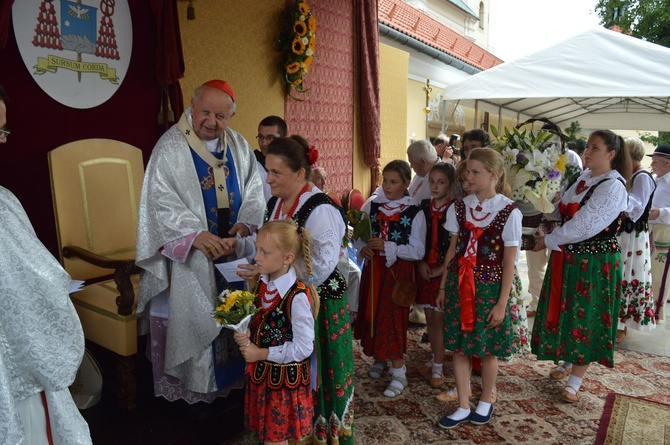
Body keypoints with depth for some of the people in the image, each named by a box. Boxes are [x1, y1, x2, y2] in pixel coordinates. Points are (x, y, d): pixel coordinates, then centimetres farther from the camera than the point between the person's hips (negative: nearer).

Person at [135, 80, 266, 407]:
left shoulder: (238, 145, 6)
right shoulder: (170, 147, -9)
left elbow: (253, 189, 6)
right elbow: (161, 200, -15)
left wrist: (245, 223, -13)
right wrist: (195, 234, -29)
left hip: (234, 249, 4)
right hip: (190, 256, -4)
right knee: (194, 319, 5)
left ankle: (232, 378, 31)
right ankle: (195, 390, 22)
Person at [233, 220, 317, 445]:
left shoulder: (297, 297, -26)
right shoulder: (262, 284, -2)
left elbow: (303, 347, -21)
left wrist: (261, 354, -18)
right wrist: (245, 335, -9)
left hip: (285, 378, -7)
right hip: (261, 373, 7)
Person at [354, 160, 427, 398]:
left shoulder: (415, 213, -9)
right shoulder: (372, 206, 4)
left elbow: (418, 251, -12)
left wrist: (387, 247, -20)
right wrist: (363, 249, -10)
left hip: (398, 271, -5)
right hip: (372, 268, 5)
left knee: (392, 319, -4)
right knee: (372, 315, 12)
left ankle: (399, 373, 9)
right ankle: (380, 358, 35)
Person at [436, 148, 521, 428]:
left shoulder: (509, 212, -10)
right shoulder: (459, 207, 2)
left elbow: (509, 262, -8)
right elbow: (452, 250, 9)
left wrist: (502, 302, -8)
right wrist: (443, 287, 10)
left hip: (489, 286, -4)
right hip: (458, 283, 4)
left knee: (487, 349, 10)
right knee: (458, 346, 9)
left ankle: (486, 400, 35)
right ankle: (463, 407, 25)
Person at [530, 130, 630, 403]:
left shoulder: (613, 187, -18)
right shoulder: (585, 177, 7)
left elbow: (583, 227, -23)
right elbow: (566, 211, 15)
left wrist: (548, 241, -13)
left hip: (595, 263, -7)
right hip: (570, 258, 7)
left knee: (586, 319, 4)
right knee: (566, 313, 17)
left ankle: (574, 382, 17)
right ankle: (568, 362, 39)